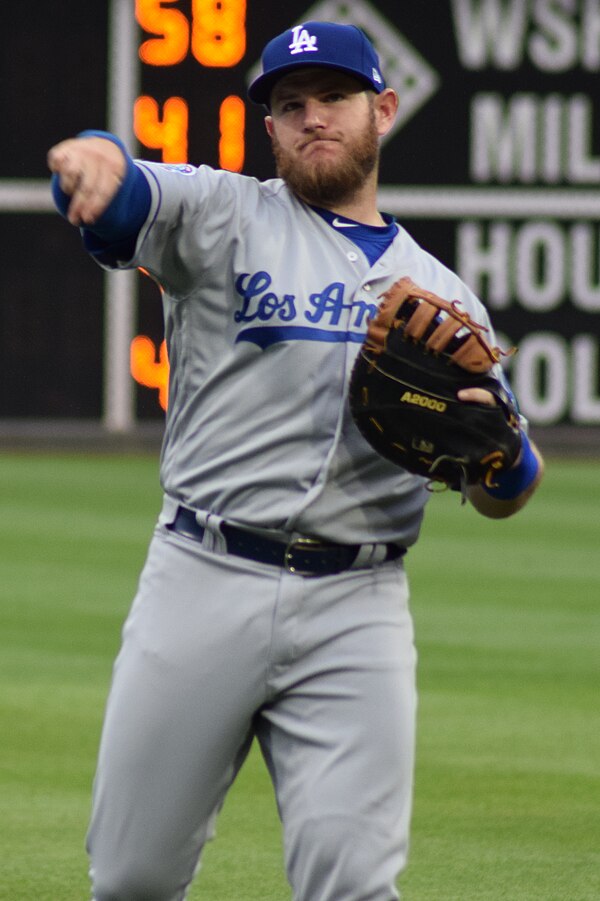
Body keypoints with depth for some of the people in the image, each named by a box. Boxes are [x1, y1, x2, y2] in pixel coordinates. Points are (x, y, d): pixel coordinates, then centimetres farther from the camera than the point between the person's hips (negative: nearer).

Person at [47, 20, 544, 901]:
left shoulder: (442, 294, 16)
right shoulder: (223, 217, 8)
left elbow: (507, 497, 14)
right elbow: (113, 194, -15)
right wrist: (94, 158, -40)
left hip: (356, 607, 1)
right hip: (204, 587, -1)